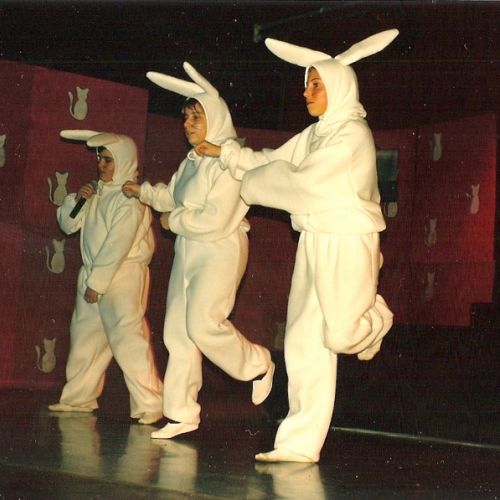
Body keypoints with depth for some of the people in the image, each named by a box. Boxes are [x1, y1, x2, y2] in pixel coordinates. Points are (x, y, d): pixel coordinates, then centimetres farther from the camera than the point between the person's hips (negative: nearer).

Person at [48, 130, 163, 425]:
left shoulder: (129, 198, -12)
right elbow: (68, 224, 16)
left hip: (123, 276, -9)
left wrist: (97, 283, -17)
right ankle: (79, 398, 24)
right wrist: (77, 200, -2)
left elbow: (117, 245, -17)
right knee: (85, 336, 13)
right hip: (93, 275, 9)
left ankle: (149, 406, -12)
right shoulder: (97, 193, 14)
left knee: (128, 339, -14)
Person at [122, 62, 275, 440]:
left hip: (220, 251, -9)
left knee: (203, 323, -18)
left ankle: (258, 365, 9)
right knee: (178, 331, 6)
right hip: (189, 252, 9)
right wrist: (143, 191, 10)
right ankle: (181, 413, 13)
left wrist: (174, 220, -10)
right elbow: (173, 196, 26)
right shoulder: (193, 160, 12)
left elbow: (217, 219, -22)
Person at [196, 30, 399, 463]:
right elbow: (273, 161, 24)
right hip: (315, 243, 8)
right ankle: (300, 443, 5)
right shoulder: (316, 134, 15)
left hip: (346, 243, -8)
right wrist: (223, 152, 20)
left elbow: (300, 183, -15)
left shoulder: (352, 133, -12)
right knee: (305, 342, 3)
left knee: (340, 334, -13)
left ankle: (375, 317, 25)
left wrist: (253, 184, -1)